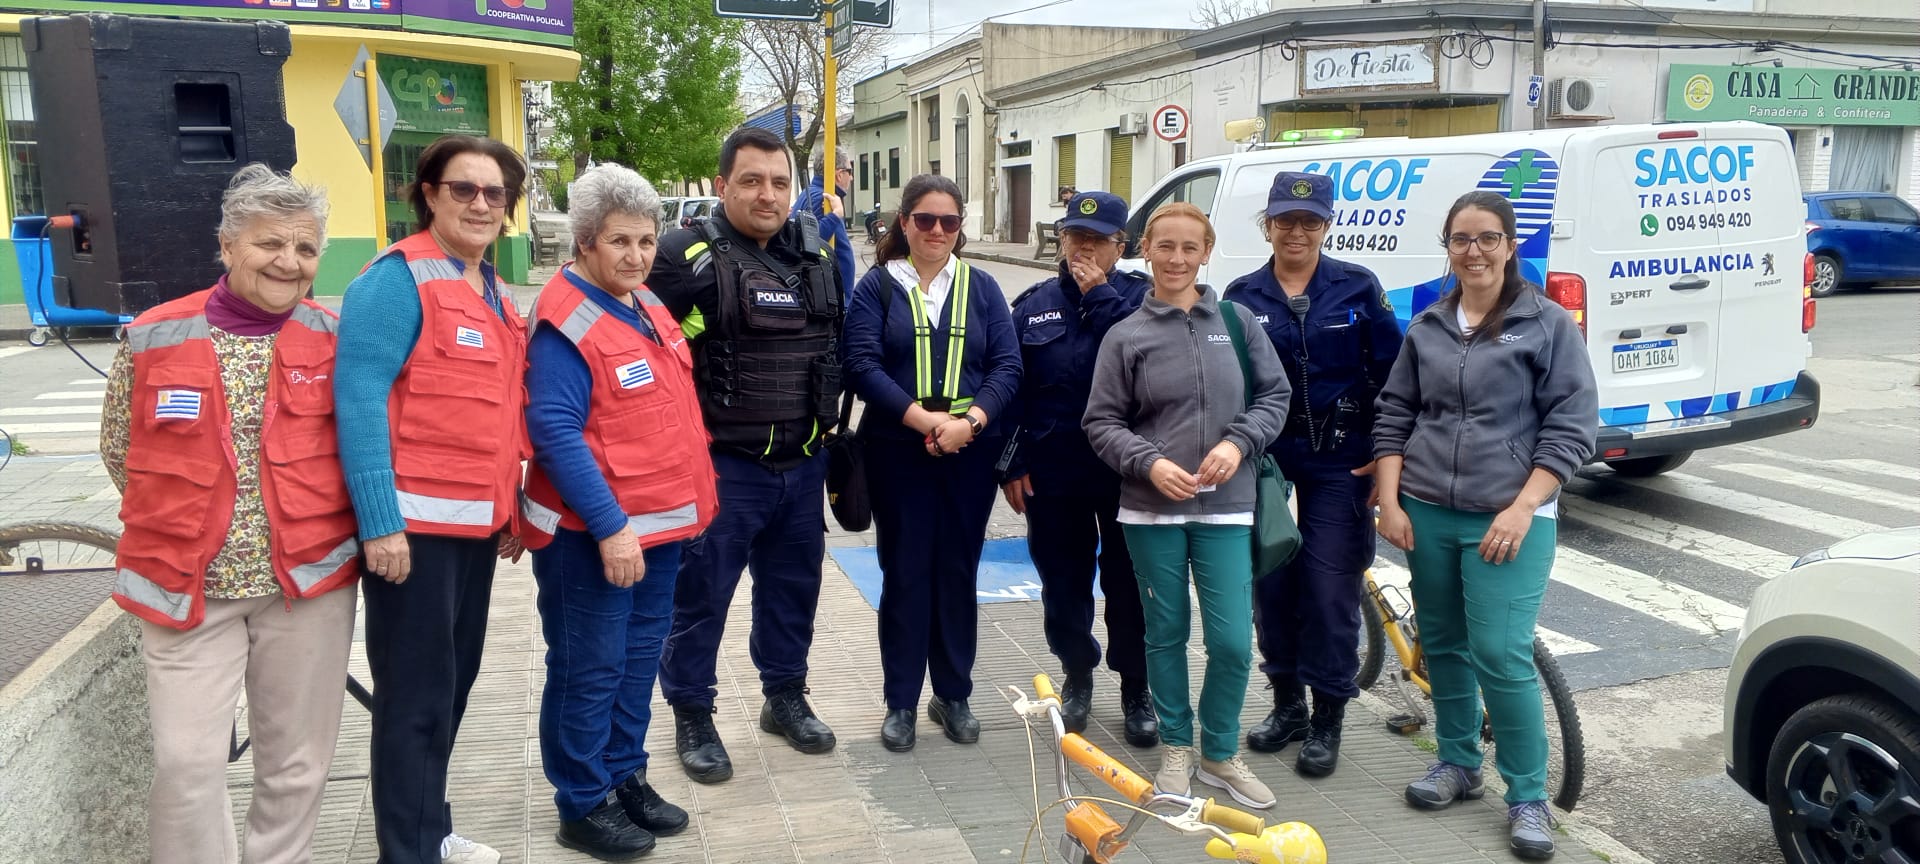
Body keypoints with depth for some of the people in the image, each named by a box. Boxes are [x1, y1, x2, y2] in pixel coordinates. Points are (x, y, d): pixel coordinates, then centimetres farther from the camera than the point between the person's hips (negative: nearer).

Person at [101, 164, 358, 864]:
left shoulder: (332, 338, 0)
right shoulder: (154, 338, -2)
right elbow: (120, 450, 10)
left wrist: (306, 520, 2)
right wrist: (182, 527, 5)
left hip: (308, 579, 1)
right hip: (187, 588, -1)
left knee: (298, 762, 10)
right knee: (186, 764, -2)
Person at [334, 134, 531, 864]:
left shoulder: (495, 295, 13)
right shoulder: (397, 279, -12)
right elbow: (359, 400, -18)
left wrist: (508, 510, 17)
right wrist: (380, 523, -22)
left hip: (478, 522, 8)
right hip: (414, 523, -8)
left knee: (454, 680, 17)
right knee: (416, 694, 2)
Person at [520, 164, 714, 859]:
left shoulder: (646, 304, 9)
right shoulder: (566, 320, -17)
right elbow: (555, 431, -22)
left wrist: (691, 496, 18)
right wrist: (609, 527, -25)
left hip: (661, 523, 8)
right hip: (593, 533, -8)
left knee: (639, 658, 18)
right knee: (589, 670, 4)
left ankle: (625, 775, 33)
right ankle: (583, 806, 19)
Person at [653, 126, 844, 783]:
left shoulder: (816, 252, 7)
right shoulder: (689, 257, -13)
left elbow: (838, 338, 19)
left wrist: (832, 422, 17)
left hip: (803, 462, 6)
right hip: (722, 463, -6)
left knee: (794, 584, 17)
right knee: (701, 593, 5)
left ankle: (784, 696, 36)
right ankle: (693, 717, 22)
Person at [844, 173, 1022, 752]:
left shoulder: (981, 288, 8)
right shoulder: (877, 286, 2)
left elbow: (1007, 365, 0)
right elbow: (862, 364, -9)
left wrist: (970, 420, -17)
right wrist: (923, 418, -20)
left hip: (971, 453, 2)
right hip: (897, 453, -2)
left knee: (958, 573, 9)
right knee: (905, 573, 4)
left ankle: (953, 695, 23)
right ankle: (900, 702, 17)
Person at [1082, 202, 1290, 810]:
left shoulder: (1236, 322, 4)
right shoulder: (1126, 335, 0)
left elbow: (1274, 395, 8)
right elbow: (1101, 422, 0)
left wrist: (1238, 443, -8)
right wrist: (1149, 462, -14)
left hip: (1225, 508, 1)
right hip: (1151, 509, -1)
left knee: (1233, 641, -1)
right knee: (1165, 635, 11)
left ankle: (1221, 753, 22)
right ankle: (1176, 749, 30)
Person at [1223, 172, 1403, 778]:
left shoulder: (1357, 288, 0)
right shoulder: (1242, 297, 3)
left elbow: (1391, 372, 0)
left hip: (1340, 462, -2)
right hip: (1266, 462, 2)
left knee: (1329, 590, -3)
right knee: (1271, 585, 7)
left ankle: (1327, 721, 12)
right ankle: (1287, 705, 25)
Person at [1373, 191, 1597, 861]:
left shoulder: (1549, 324, -1)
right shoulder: (1427, 328, 10)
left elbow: (1572, 426, -5)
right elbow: (1393, 416, 12)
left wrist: (1521, 510, -13)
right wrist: (1390, 501, 2)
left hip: (1508, 517, -4)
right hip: (1426, 513, 4)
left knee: (1501, 656, -9)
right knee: (1443, 646, 12)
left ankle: (1528, 797, 7)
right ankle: (1457, 762, 30)